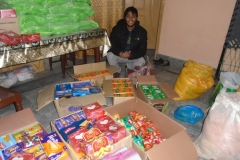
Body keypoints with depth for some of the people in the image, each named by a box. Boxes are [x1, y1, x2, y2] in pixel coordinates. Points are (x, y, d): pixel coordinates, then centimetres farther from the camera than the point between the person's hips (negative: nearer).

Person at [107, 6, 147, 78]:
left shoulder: (142, 31, -13)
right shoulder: (117, 28, -14)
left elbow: (143, 50, -15)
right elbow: (111, 45, -14)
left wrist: (130, 55, -32)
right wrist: (120, 53, -34)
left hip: (133, 56, 0)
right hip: (119, 55, 0)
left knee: (141, 61, -29)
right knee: (110, 56, -30)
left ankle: (129, 66, 9)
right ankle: (117, 71, 4)